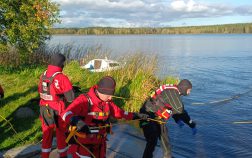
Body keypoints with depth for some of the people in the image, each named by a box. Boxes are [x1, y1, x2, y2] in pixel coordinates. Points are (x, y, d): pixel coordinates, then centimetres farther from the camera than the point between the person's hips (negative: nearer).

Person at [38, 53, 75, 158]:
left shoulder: (43, 75, -3)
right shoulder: (62, 78, -21)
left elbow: (40, 91, 8)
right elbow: (70, 98, -18)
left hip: (44, 109, 5)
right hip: (58, 111, -4)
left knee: (47, 134, 18)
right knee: (61, 134, 15)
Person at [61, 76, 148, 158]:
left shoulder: (108, 102, 1)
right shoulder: (84, 100, -20)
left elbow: (119, 113, 14)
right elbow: (66, 114, -31)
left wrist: (136, 116, 8)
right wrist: (77, 122, -51)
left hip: (99, 144, 6)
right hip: (83, 145, -6)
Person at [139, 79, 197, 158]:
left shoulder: (173, 91, 7)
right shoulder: (173, 92, -23)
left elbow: (174, 108, 20)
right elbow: (180, 111, -22)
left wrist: (177, 120, 6)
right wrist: (192, 125, -13)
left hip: (157, 117, 11)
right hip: (148, 116, -11)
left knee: (164, 136, 20)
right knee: (152, 141, -13)